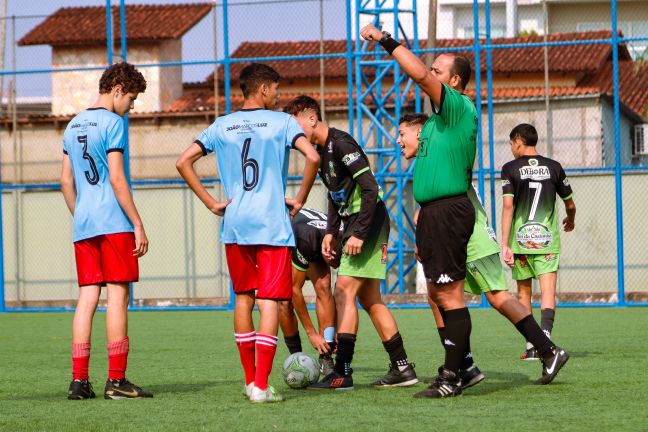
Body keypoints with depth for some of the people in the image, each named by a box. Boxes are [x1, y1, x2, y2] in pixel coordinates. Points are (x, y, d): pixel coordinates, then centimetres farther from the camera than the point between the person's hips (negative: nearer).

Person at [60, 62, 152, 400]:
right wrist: (138, 225, -11)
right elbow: (116, 179, -14)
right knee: (117, 296, -4)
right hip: (113, 222, -7)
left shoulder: (73, 125, 16)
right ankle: (116, 381, -6)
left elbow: (66, 181, 19)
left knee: (87, 297, 6)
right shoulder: (112, 123, -8)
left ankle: (79, 381, 3)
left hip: (83, 226, 7)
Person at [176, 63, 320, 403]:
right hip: (272, 224, -4)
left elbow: (183, 162, 5)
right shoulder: (281, 122, -1)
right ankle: (261, 386, -10)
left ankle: (250, 379, 22)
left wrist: (211, 203, 7)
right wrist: (300, 200, -3)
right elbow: (313, 157, -15)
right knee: (269, 300, -4)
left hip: (234, 225, 4)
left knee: (243, 297, 16)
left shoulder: (222, 126, 9)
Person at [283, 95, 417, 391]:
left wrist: (359, 234, -24)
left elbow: (370, 188, -22)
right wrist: (331, 232, 13)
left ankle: (342, 374, -14)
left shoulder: (341, 143, -17)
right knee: (369, 300, 10)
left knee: (344, 291, -13)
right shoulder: (321, 150, 13)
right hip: (354, 224, 10)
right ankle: (402, 369, 14)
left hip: (369, 222, -10)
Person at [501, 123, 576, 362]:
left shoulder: (510, 168, 0)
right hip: (548, 239, 0)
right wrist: (570, 221, 38)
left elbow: (508, 205, -10)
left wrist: (504, 244, -10)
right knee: (548, 291, -6)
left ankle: (531, 347, 15)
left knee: (524, 293, 13)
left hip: (520, 240, 0)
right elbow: (570, 205, 14)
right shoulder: (554, 167, 6)